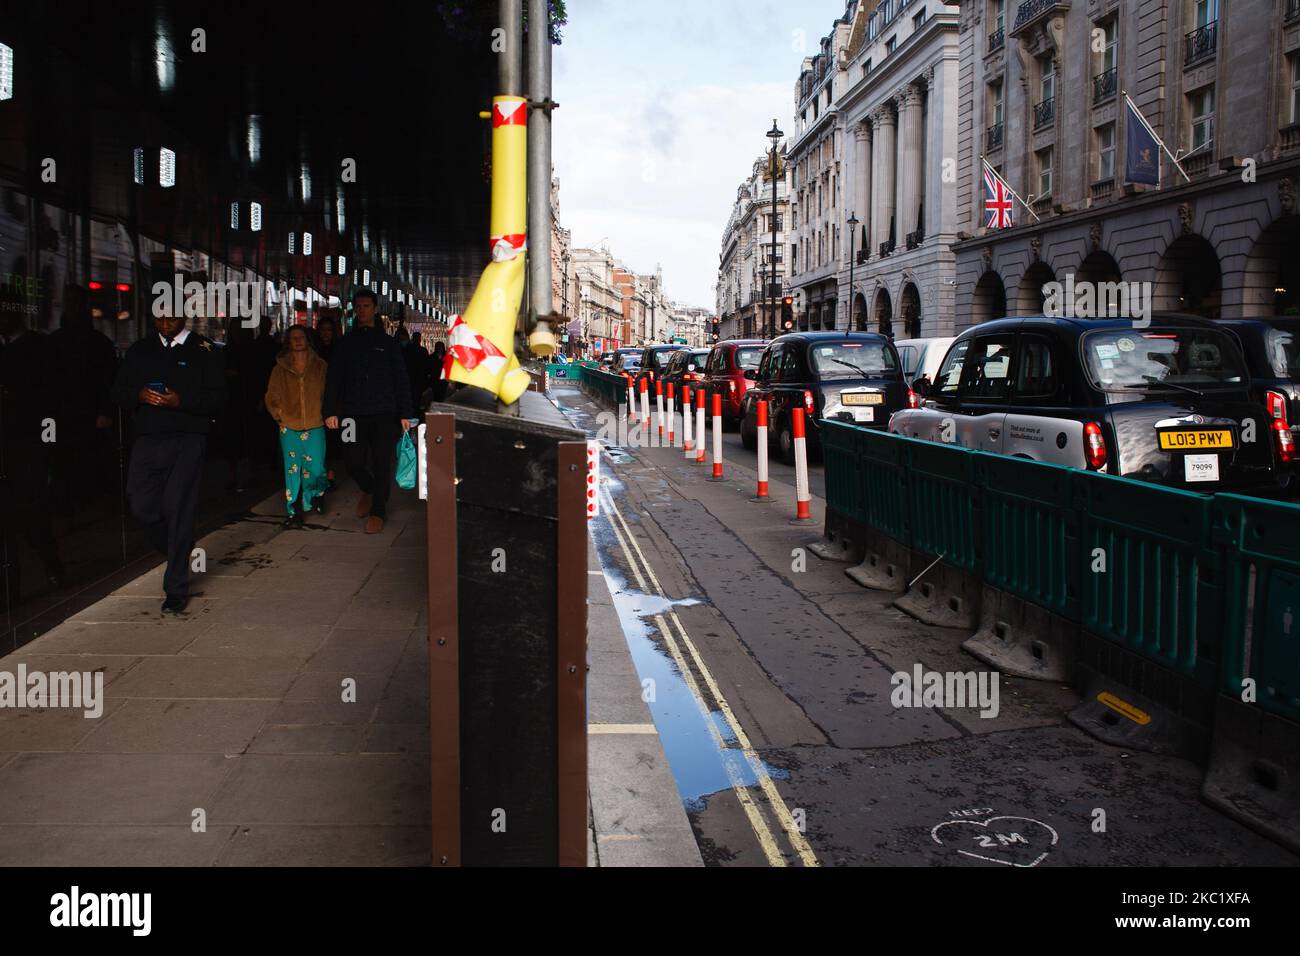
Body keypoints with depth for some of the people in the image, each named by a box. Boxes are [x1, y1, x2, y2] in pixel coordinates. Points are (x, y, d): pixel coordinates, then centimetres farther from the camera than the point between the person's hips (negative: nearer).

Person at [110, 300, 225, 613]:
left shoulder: (204, 351, 2)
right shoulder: (140, 350, 14)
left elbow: (217, 397, -3)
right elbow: (119, 390, 14)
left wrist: (180, 401, -18)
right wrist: (140, 395, -8)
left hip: (187, 439, -4)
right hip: (147, 439, 4)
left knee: (178, 510, -7)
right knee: (142, 506, 0)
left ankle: (176, 588, 1)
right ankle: (180, 555, 27)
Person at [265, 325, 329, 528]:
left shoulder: (320, 366, 4)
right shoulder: (280, 368, 6)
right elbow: (271, 397, 13)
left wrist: (324, 414, 1)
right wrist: (280, 416, 4)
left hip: (315, 426, -1)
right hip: (289, 427, 1)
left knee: (315, 469, -2)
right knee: (292, 470, 0)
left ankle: (315, 497, 29)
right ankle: (294, 512, 7)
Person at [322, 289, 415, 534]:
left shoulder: (387, 343, 9)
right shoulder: (345, 342, 12)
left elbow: (401, 380, 7)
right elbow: (333, 378, 9)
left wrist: (405, 413, -1)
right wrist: (331, 411, -2)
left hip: (384, 414, -1)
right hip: (354, 413, 1)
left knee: (381, 465, -1)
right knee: (354, 462, 0)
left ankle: (378, 511, 11)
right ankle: (368, 490, 30)